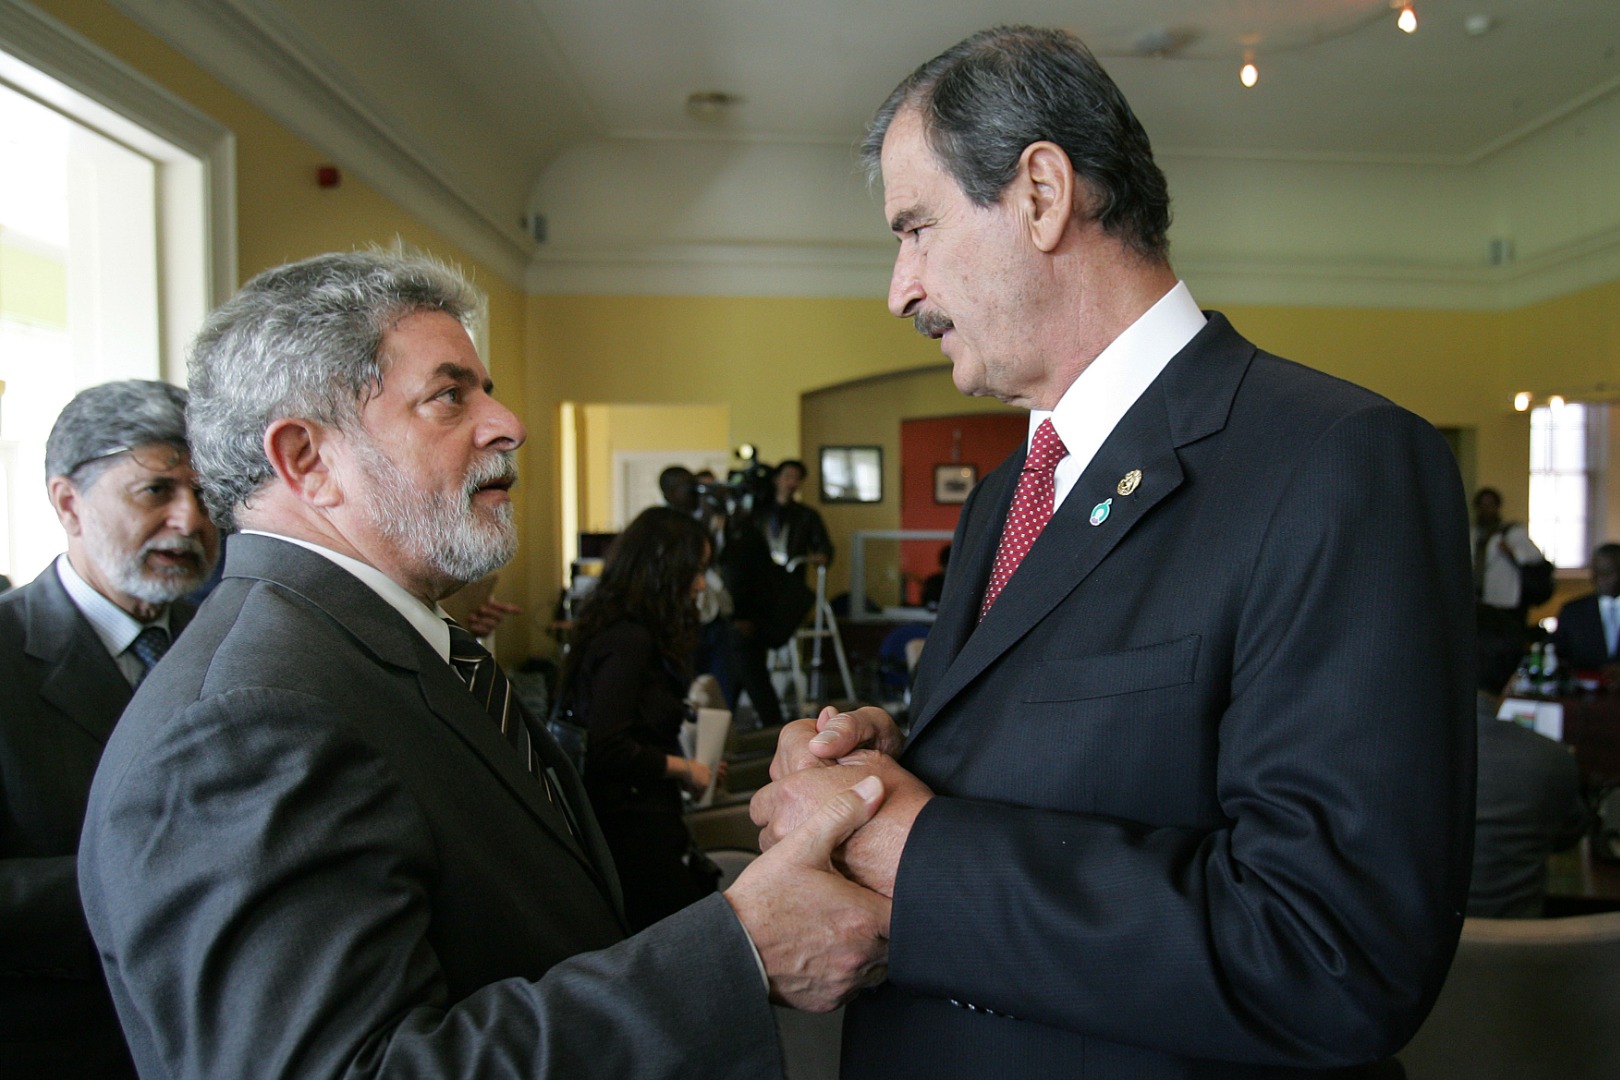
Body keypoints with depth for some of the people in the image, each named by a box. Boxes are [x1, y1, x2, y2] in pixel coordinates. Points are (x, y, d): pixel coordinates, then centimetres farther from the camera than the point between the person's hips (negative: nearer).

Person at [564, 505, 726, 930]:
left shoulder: (629, 635, 13)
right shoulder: (629, 640, -16)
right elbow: (608, 747, -23)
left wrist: (688, 764, 12)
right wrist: (682, 768, -11)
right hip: (636, 831, -10)